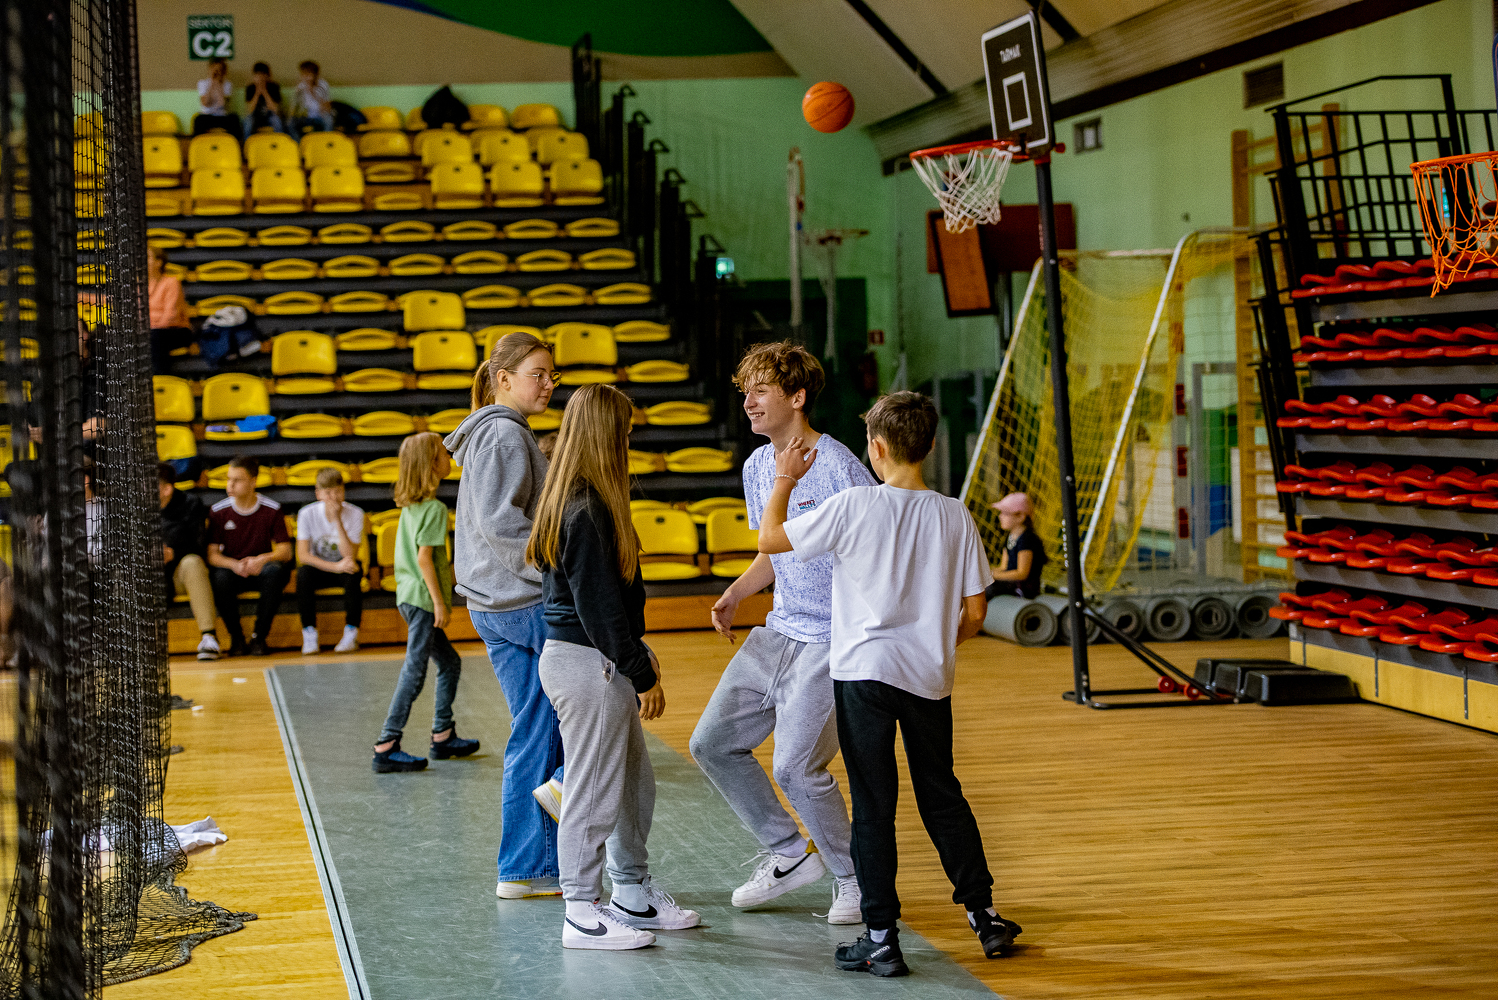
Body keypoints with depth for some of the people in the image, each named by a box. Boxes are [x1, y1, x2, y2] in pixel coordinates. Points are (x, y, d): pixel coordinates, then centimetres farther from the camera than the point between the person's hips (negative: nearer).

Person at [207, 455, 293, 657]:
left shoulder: (271, 509, -5)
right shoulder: (218, 511, -4)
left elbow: (285, 551, -8)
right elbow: (212, 554, -7)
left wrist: (263, 559, -30)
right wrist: (234, 565, -28)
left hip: (260, 570, 0)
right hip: (231, 569, 0)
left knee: (275, 570, -34)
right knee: (220, 578, -34)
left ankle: (259, 637, -20)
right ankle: (236, 637, -12)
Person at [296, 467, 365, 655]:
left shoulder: (355, 514, -16)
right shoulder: (307, 514, -15)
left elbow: (350, 555, -24)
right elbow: (303, 555, -20)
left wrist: (337, 521, -31)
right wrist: (335, 567, -32)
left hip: (343, 567, 0)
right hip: (319, 567, 0)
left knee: (354, 573, -34)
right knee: (304, 573, -32)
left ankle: (351, 633, -23)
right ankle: (309, 634, -23)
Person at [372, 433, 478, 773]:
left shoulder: (410, 506, 12)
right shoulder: (434, 508, -15)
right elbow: (424, 557, -19)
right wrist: (439, 602, -16)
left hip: (409, 595, 10)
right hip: (422, 597, -10)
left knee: (449, 662, 18)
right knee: (414, 672, -7)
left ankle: (443, 737, 23)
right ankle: (386, 749, -7)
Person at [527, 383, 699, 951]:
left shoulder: (570, 501, 12)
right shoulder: (587, 510, -19)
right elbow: (598, 605, -20)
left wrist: (637, 654, 20)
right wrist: (641, 674, -15)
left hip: (601, 665, 10)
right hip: (588, 665, -10)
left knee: (634, 782, 19)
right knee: (594, 791, -1)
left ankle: (633, 894, 30)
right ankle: (583, 917, 8)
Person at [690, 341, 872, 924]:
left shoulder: (840, 469, -15)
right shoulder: (757, 466, 11)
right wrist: (736, 593, 5)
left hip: (831, 642, -9)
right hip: (776, 633, 9)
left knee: (796, 766, -15)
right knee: (712, 744, 7)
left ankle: (855, 877, 7)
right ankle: (790, 854, 21)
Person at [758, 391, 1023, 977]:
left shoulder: (854, 507, -11)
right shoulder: (954, 516, -1)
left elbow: (769, 539, -2)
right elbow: (974, 613, 2)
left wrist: (785, 479, 13)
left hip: (865, 671, -3)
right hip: (930, 676, 4)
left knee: (873, 805, 3)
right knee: (942, 796, 19)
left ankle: (881, 940, 5)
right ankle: (984, 916, 24)